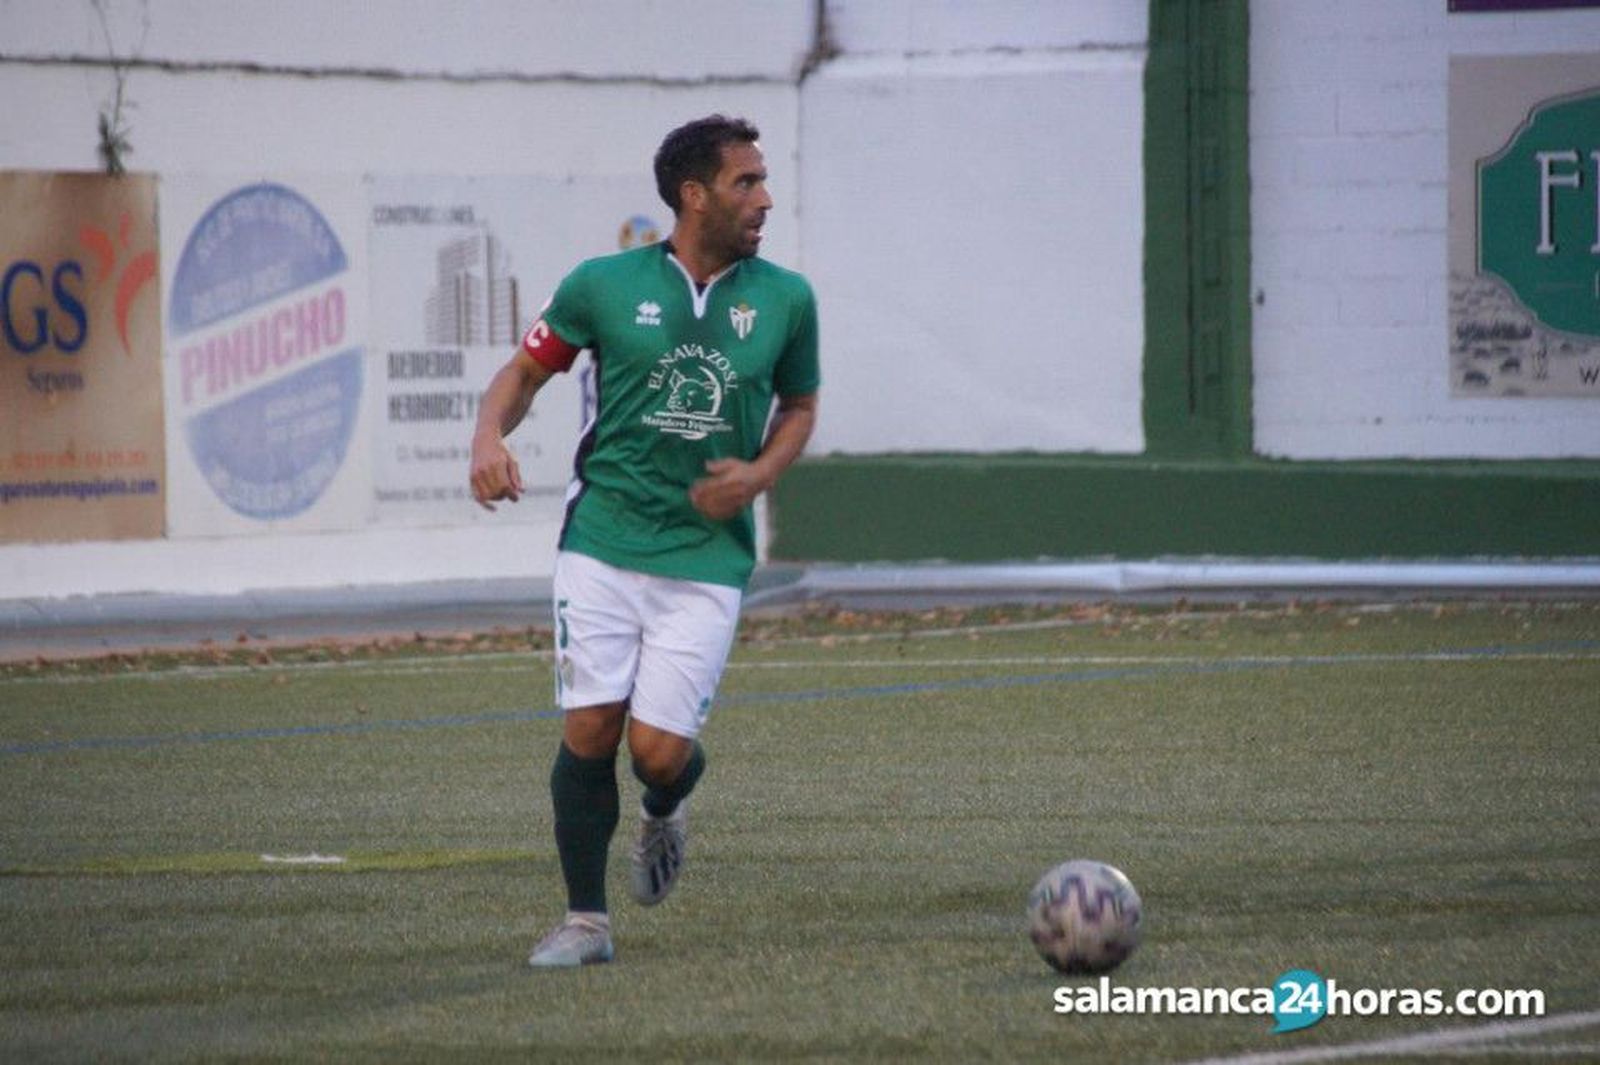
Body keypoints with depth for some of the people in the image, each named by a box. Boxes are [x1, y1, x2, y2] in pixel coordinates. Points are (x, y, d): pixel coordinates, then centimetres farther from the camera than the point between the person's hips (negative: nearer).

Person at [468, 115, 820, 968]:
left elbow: (800, 404, 18)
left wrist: (759, 474, -2)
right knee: (590, 730, -6)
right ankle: (585, 920, 10)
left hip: (706, 558, 0)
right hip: (603, 540, 0)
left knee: (659, 750, -9)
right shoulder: (605, 285, -1)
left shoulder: (784, 299, 4)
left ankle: (663, 813, 29)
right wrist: (490, 434, -9)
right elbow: (527, 368, 11)